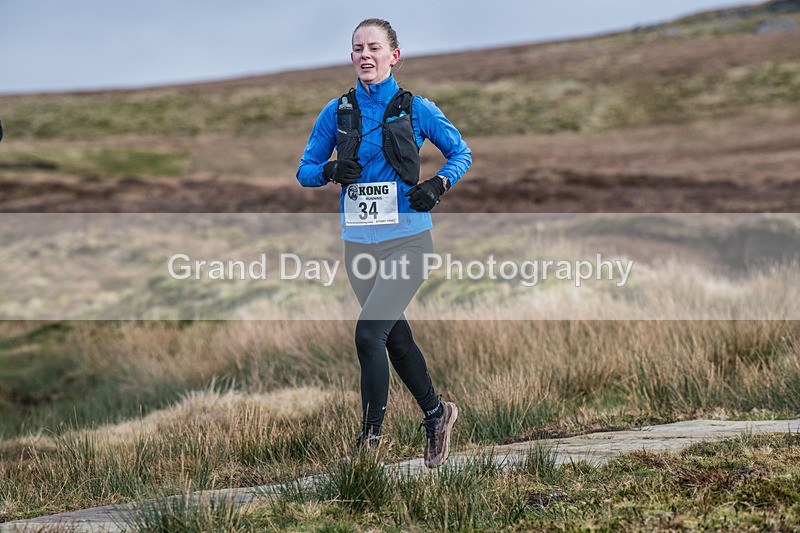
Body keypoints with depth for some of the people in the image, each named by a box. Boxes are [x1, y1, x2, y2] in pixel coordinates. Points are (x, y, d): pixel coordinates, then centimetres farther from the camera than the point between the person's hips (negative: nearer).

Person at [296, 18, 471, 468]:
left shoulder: (415, 109, -2)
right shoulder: (337, 112, 5)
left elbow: (462, 153, 9)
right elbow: (305, 170, 10)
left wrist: (439, 185, -9)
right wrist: (331, 171, -12)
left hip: (408, 238, -4)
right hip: (360, 242, 4)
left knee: (369, 333, -18)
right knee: (397, 339, 14)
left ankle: (370, 439, -9)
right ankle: (437, 414, 36)